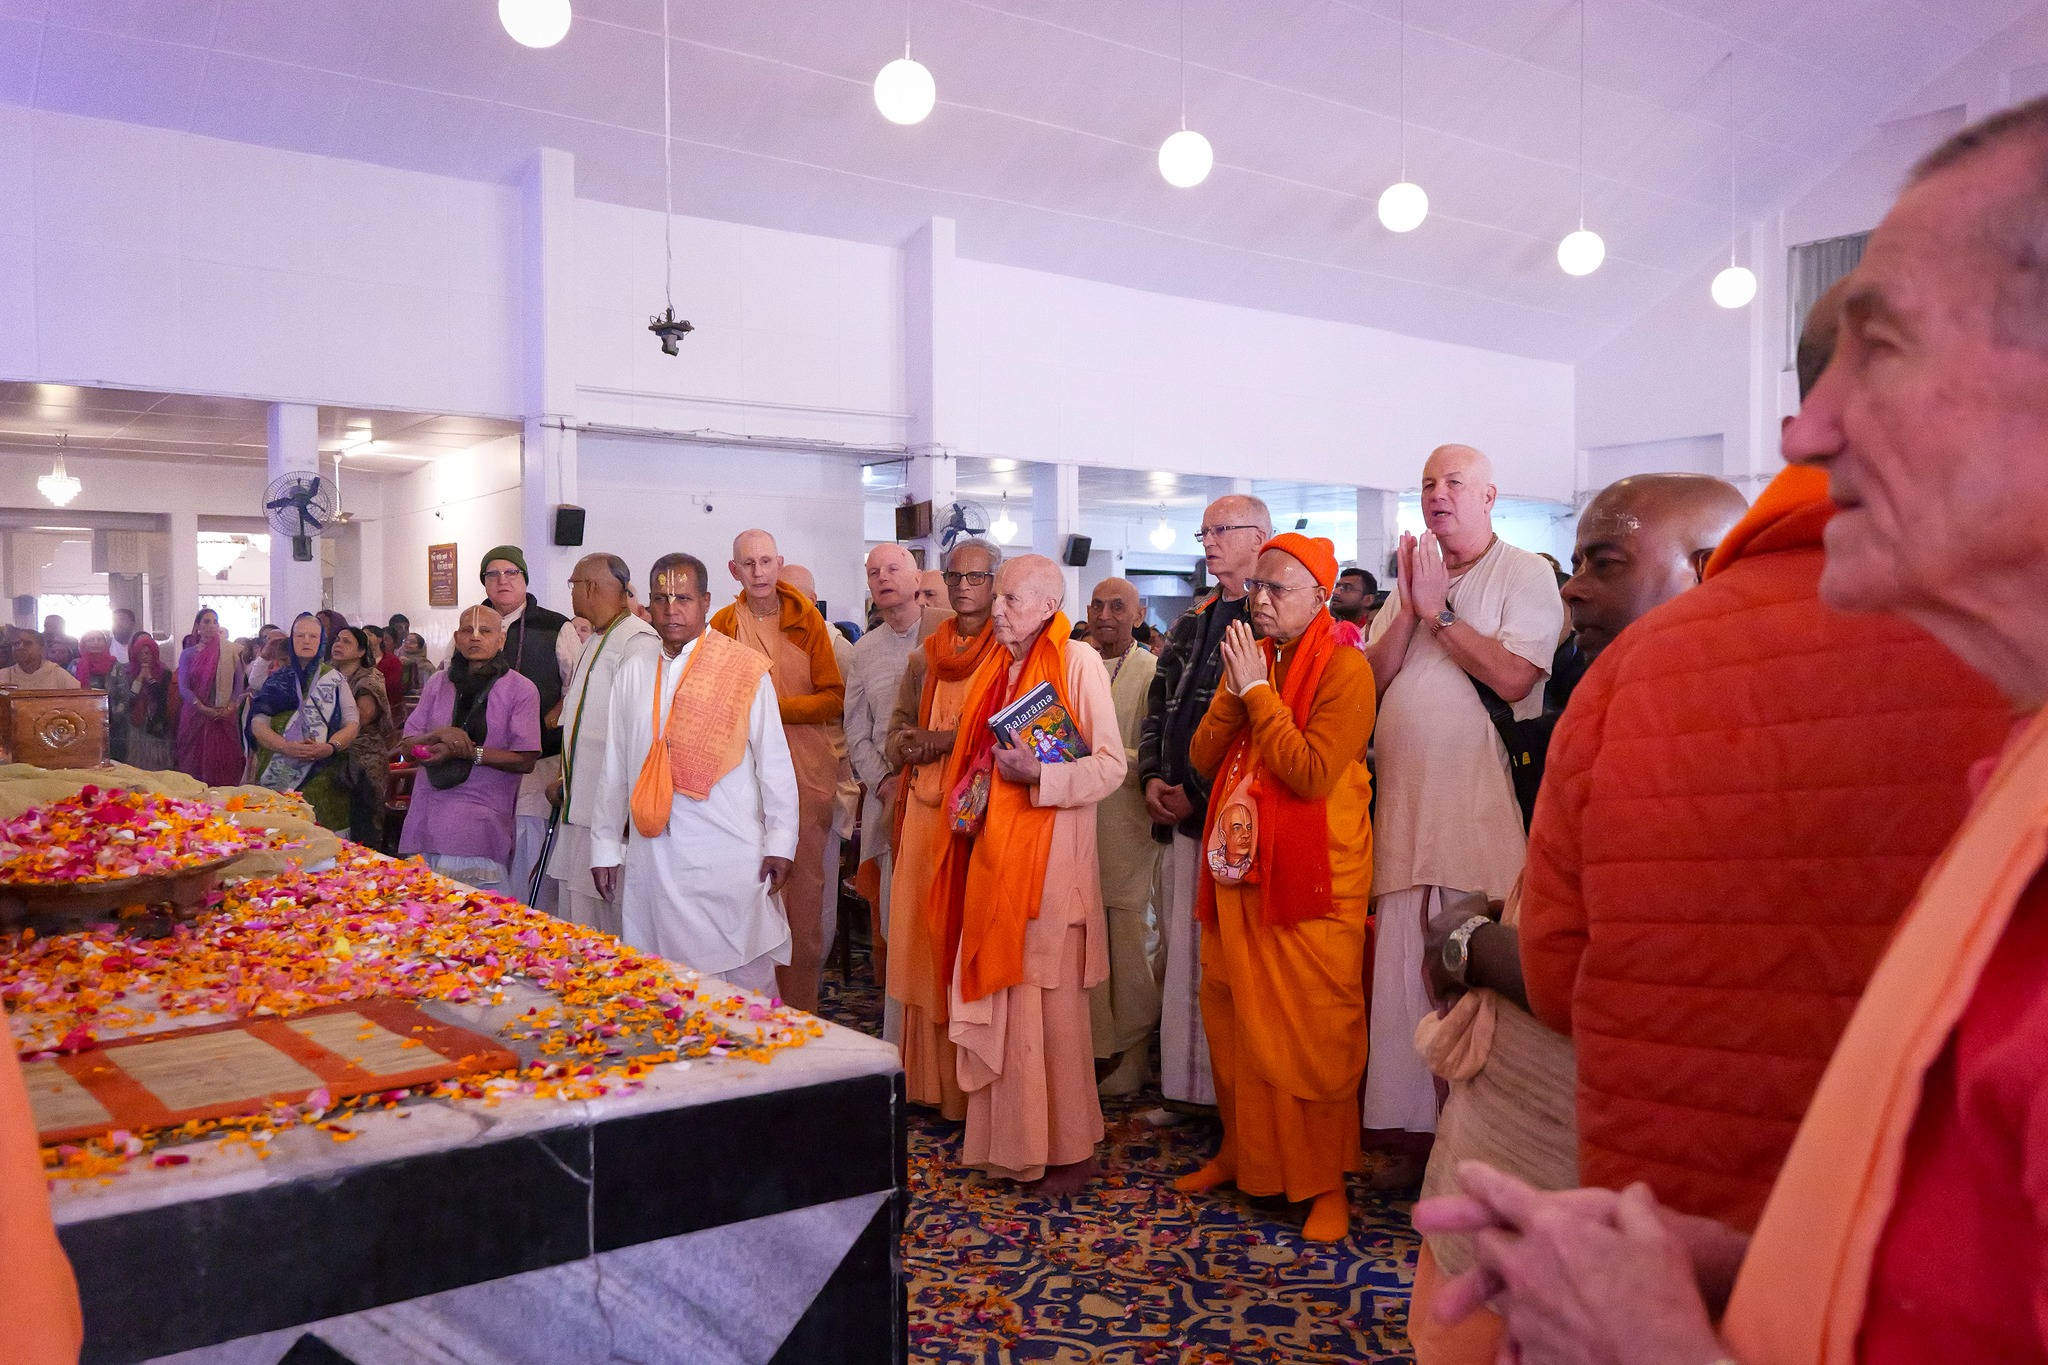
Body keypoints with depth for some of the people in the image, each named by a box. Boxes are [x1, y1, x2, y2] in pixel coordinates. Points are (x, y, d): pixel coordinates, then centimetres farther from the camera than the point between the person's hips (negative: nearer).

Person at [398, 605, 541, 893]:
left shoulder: (521, 689, 1)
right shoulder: (438, 683, 16)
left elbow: (525, 760, -7)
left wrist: (467, 751, -14)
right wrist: (438, 734, -7)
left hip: (482, 824, -4)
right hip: (427, 820, 4)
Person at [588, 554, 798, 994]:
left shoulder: (745, 669, -1)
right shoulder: (633, 672, 11)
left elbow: (774, 760, -1)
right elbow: (615, 764, 15)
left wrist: (780, 842, -4)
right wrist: (605, 844, 15)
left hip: (731, 855, -3)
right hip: (652, 855, 4)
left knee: (747, 977, 0)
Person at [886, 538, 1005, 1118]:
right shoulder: (924, 657, 17)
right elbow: (898, 731, 20)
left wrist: (944, 739, -9)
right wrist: (909, 743, -3)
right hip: (926, 809, 5)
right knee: (923, 936, 4)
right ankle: (929, 1077, 14)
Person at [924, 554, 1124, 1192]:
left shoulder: (1078, 661, -7)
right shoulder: (996, 667, 14)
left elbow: (1111, 765, -11)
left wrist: (1037, 776, -22)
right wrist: (965, 800, 5)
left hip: (1050, 857, -7)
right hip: (991, 852, 7)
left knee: (1049, 1005, -1)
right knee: (995, 997, 8)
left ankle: (1068, 1149, 12)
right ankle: (1004, 1138, 20)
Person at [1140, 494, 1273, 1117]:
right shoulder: (1190, 626, 19)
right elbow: (1157, 712, 23)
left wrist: (1199, 795, -13)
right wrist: (1152, 779, 6)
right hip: (1179, 815, 8)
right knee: (1180, 955, 11)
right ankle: (1185, 1086, 21)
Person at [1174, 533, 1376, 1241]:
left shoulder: (1345, 668, -11)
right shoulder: (1250, 656, 12)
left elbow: (1311, 773, -22)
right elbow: (1204, 757, 6)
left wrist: (1258, 690, -17)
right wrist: (1235, 690, -9)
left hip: (1312, 882, -7)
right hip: (1238, 871, 7)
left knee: (1317, 1032, 1)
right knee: (1232, 1019, 15)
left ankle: (1327, 1182, 15)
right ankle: (1240, 1152, 33)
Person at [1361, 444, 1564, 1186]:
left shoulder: (1526, 575, 1)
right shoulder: (1415, 577, 19)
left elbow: (1512, 677, -14)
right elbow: (1372, 678, 10)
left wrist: (1439, 610, -8)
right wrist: (1409, 609, -2)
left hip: (1483, 813, -5)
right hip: (1405, 807, 6)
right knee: (1404, 969, 7)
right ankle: (1415, 1130, 16)